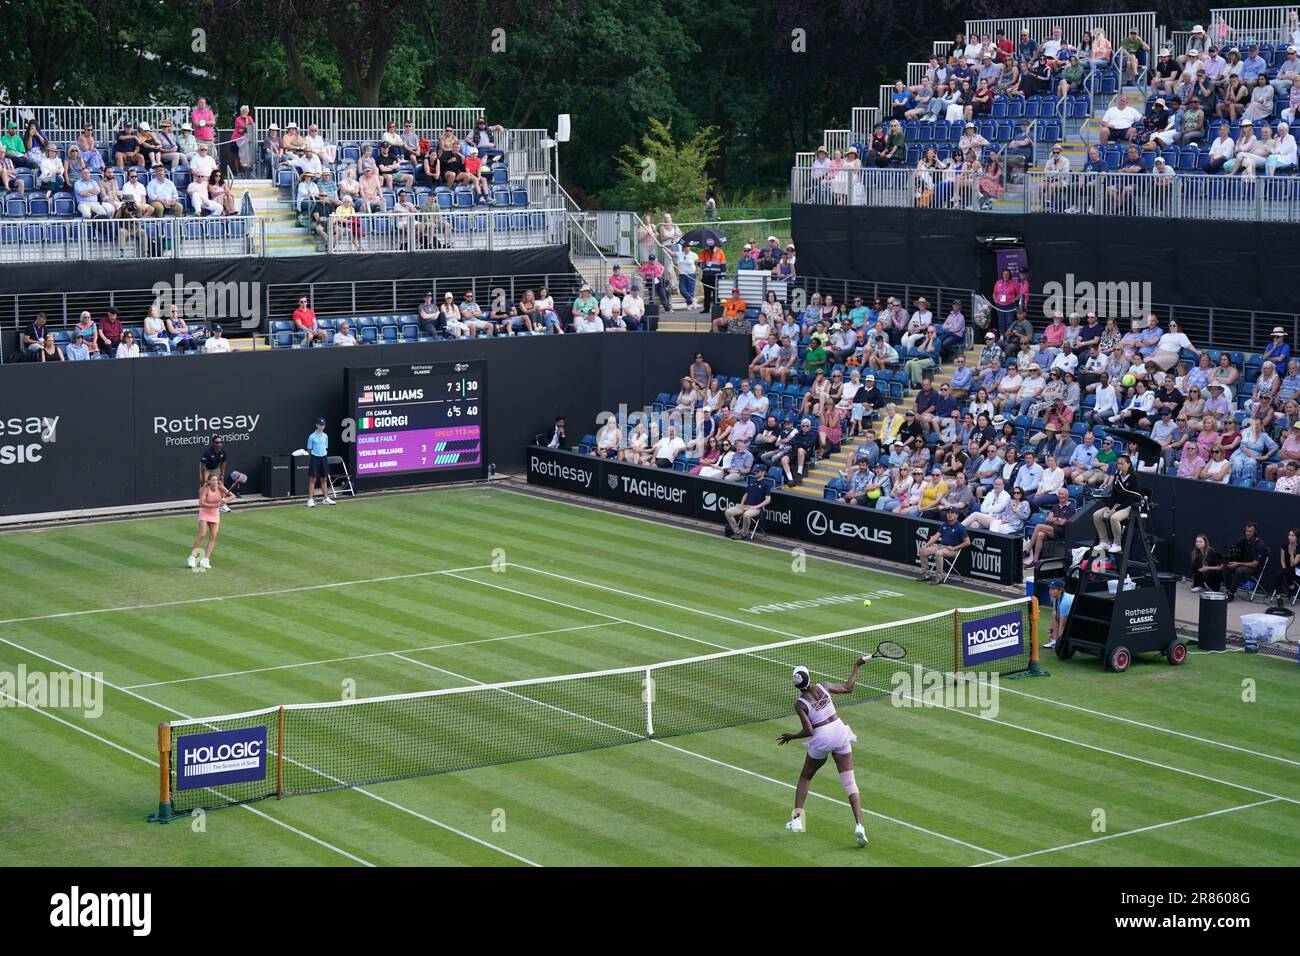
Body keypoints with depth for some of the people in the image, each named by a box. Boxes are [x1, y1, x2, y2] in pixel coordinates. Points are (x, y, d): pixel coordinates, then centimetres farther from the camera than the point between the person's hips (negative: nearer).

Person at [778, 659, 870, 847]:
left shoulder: (800, 704, -10)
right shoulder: (822, 687, -1)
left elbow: (808, 731, -13)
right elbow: (848, 688, 12)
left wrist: (791, 737, 3)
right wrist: (856, 666, 21)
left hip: (821, 739, -2)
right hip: (839, 731, 2)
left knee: (805, 777, 23)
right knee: (850, 782, 0)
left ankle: (797, 818, 20)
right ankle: (858, 825, -13)